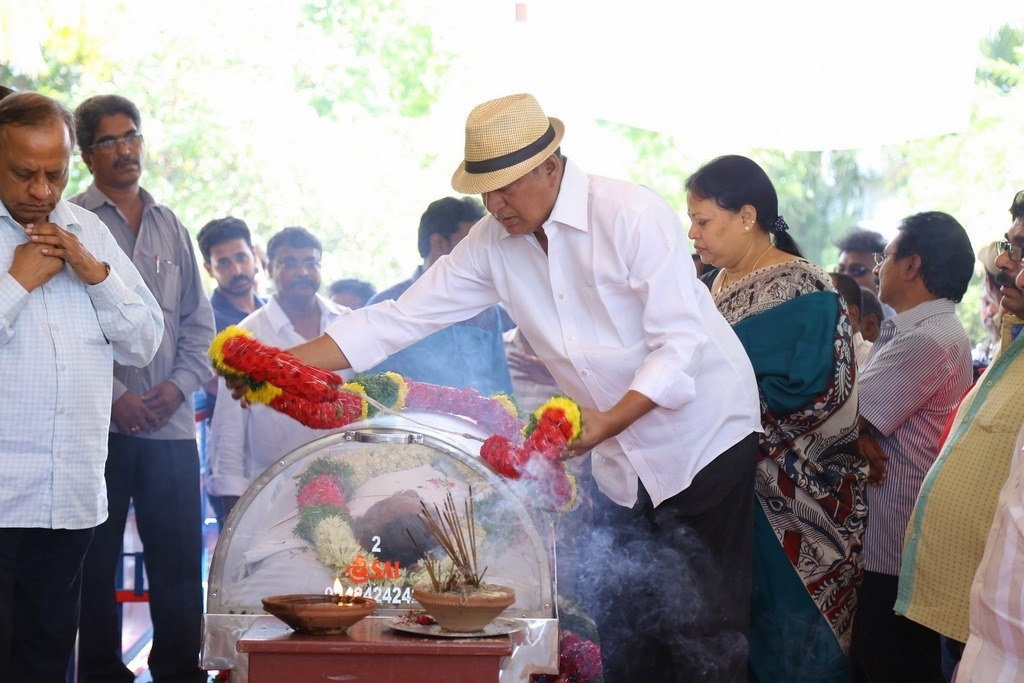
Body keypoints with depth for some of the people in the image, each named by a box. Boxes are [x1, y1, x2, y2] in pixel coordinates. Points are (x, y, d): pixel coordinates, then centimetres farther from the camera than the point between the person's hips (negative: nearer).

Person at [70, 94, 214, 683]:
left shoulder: (171, 227, 15)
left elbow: (199, 322, 16)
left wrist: (179, 385, -1)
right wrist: (115, 397, -13)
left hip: (171, 424, 4)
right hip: (100, 426, -4)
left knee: (180, 564, 3)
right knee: (95, 565, 2)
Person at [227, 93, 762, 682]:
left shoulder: (635, 217, -19)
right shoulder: (493, 244, -1)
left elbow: (680, 346, -22)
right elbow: (401, 320, -1)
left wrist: (608, 423, -36)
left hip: (704, 440, -6)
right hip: (622, 461, 6)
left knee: (706, 630, -7)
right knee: (621, 631, 6)